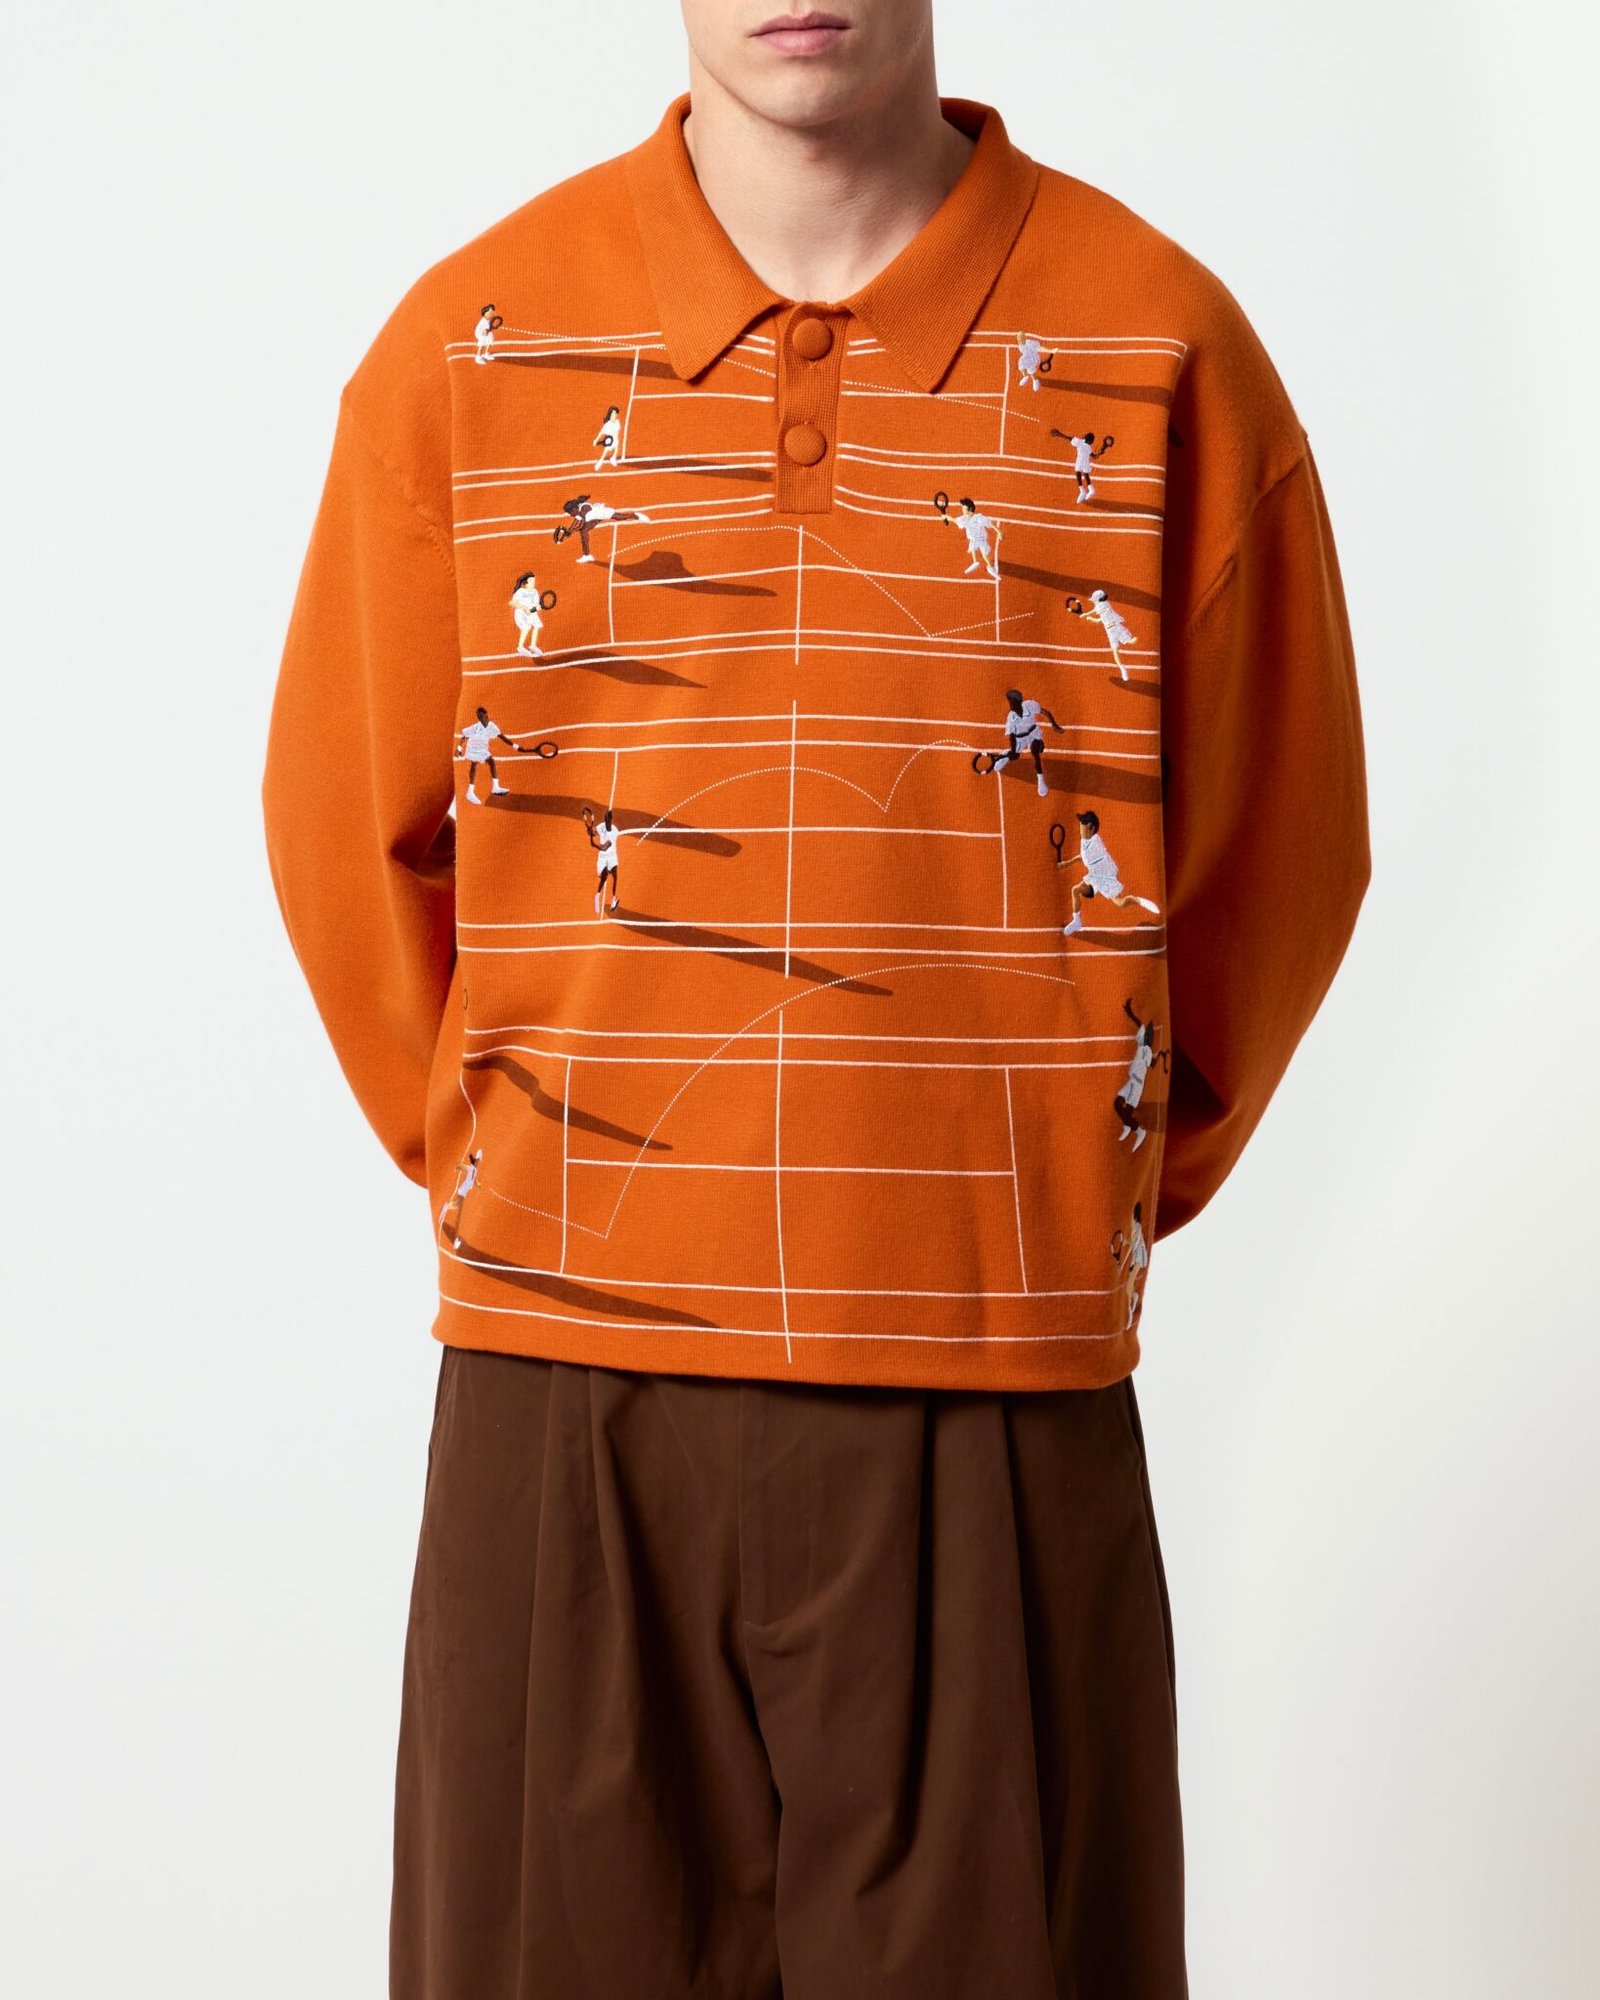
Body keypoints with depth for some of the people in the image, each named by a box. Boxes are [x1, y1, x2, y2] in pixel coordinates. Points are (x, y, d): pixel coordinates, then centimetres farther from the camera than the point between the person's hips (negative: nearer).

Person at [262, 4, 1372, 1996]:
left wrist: (1119, 1185, 11)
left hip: (998, 1407, 0)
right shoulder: (470, 345, 3)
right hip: (565, 1401, 1)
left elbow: (1278, 854, 9)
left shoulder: (1162, 347, 0)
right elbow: (346, 829, 13)